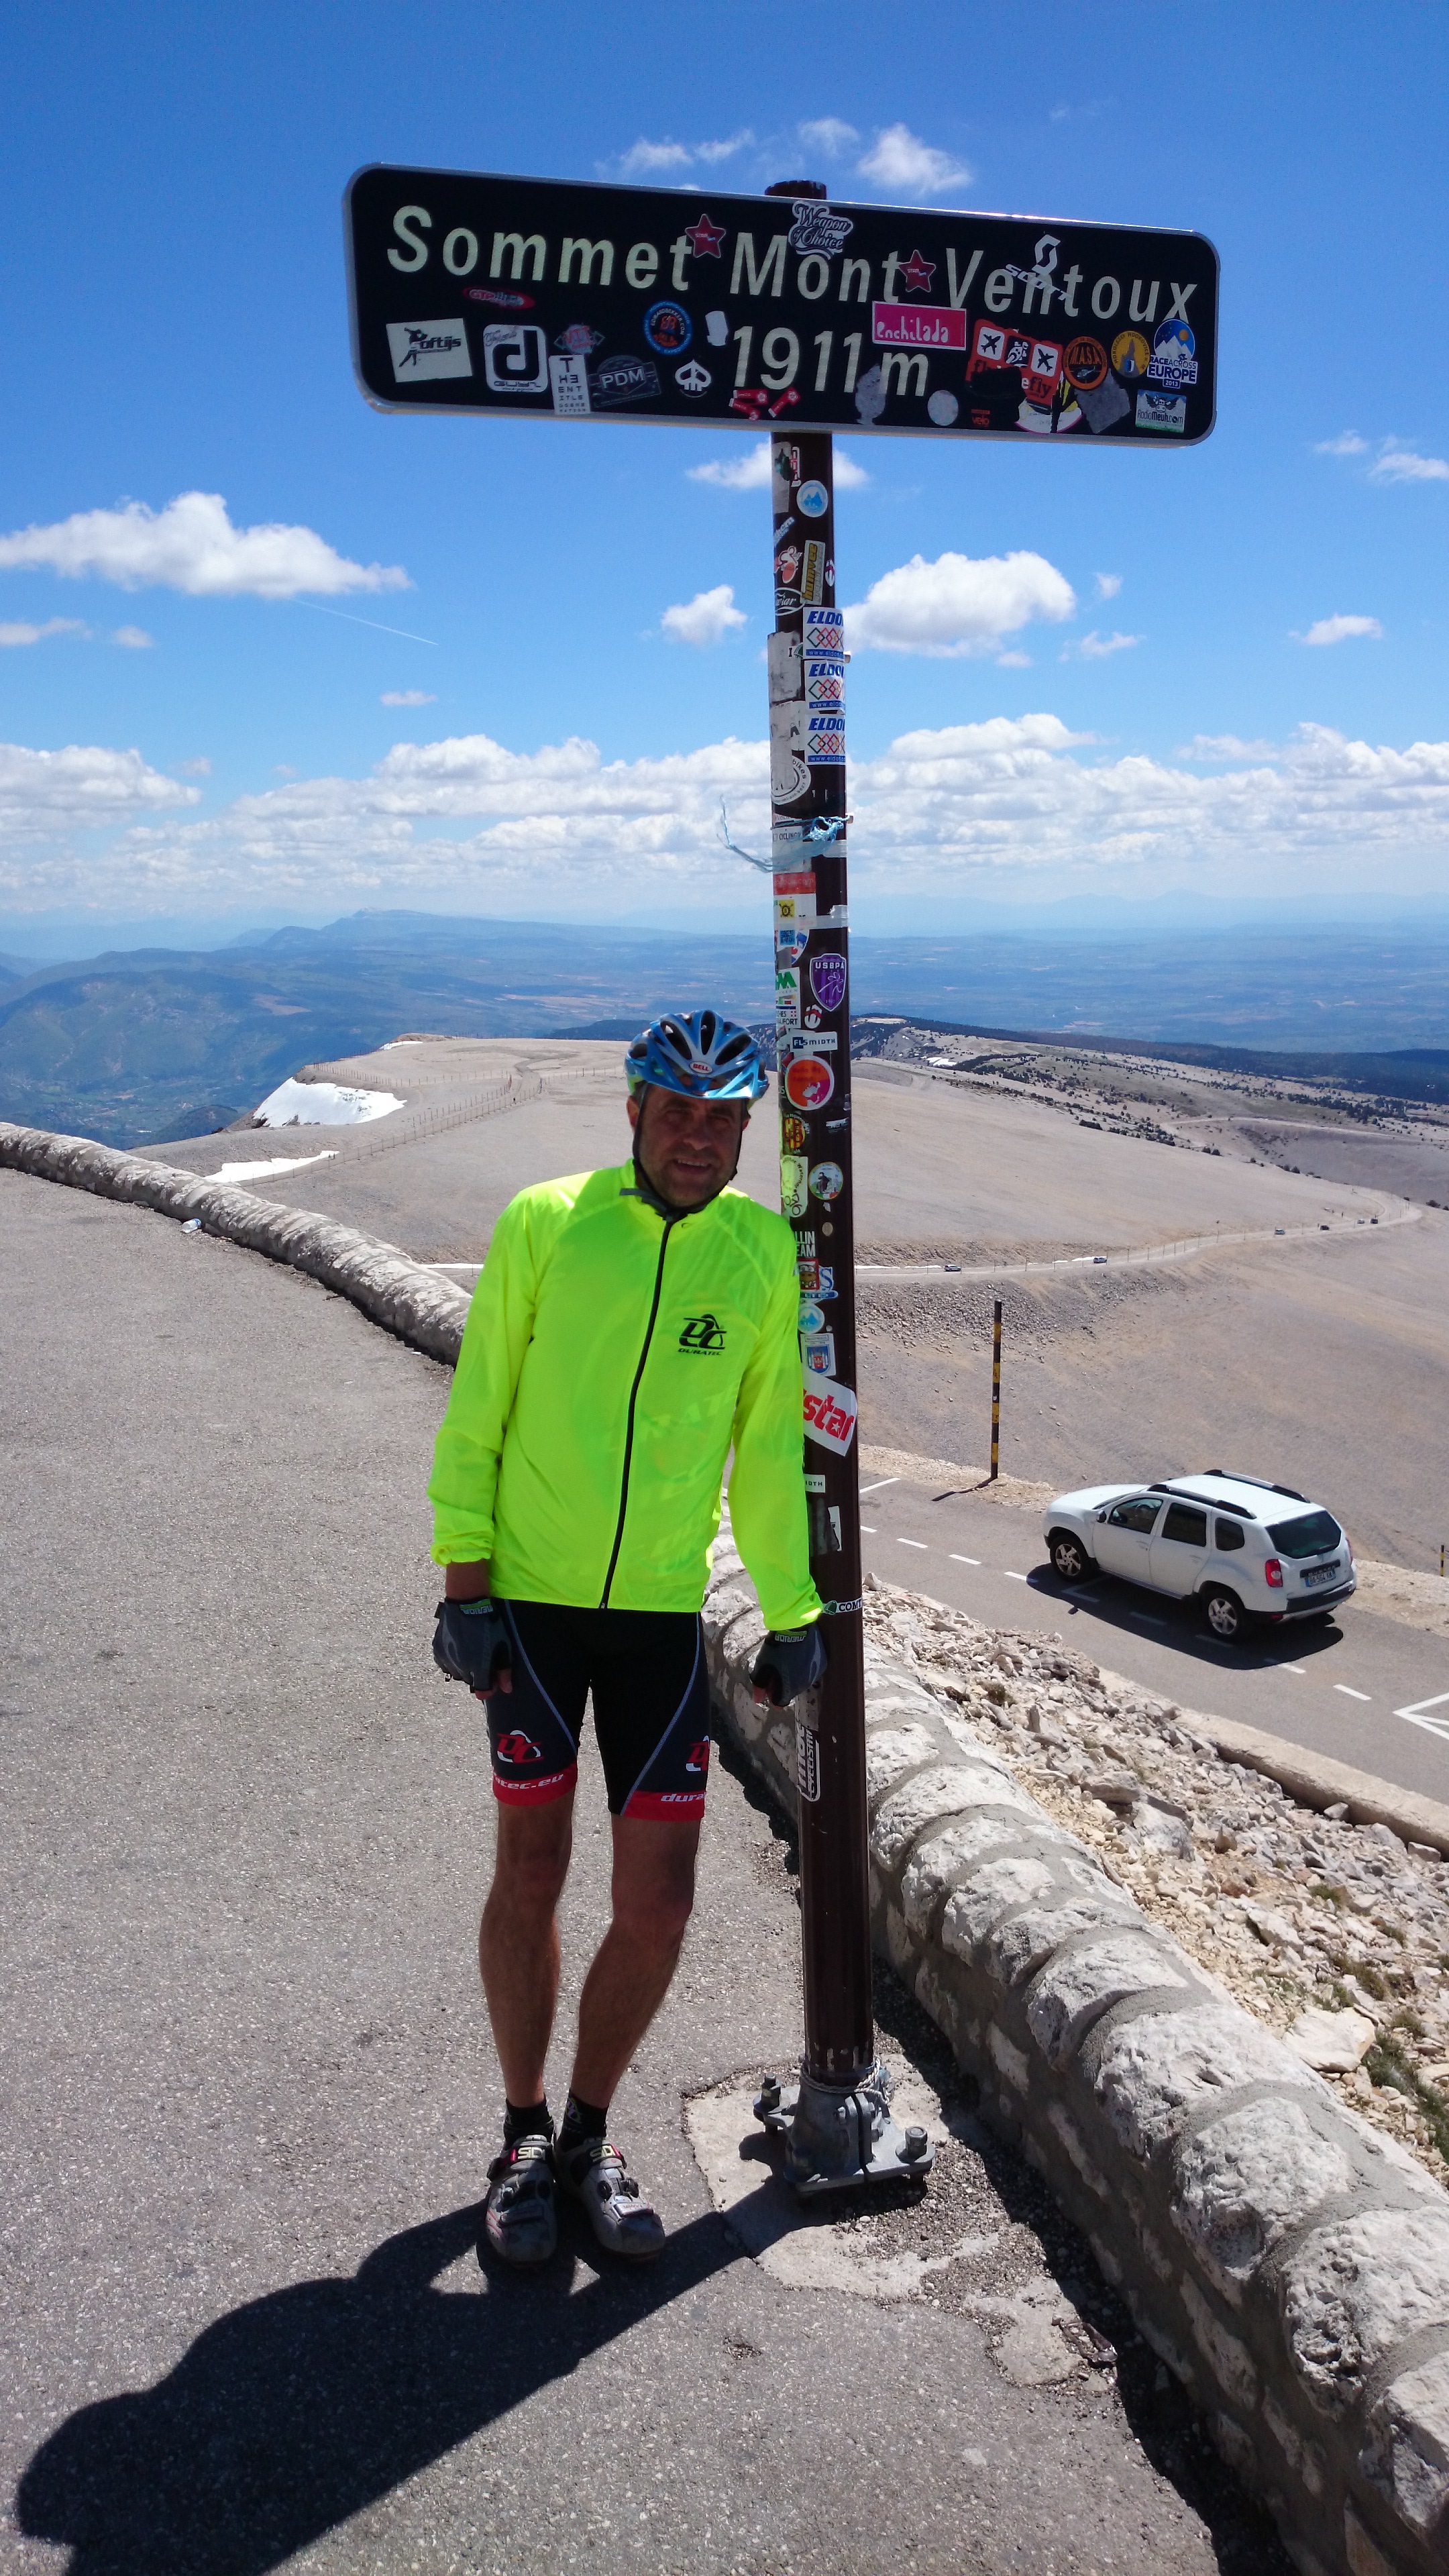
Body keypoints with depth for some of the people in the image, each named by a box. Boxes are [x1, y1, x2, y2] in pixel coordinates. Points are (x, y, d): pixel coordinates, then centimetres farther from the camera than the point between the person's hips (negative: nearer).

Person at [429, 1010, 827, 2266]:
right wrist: (463, 1583, -5)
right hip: (530, 1599, -1)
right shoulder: (545, 1221, -5)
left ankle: (589, 2132, 29)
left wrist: (792, 1616, 12)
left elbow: (770, 1447, 10)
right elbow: (478, 1411, 0)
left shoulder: (764, 1251, 2)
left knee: (658, 1907, 4)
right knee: (531, 1877, 8)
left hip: (665, 1612, 2)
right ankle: (525, 2132, 32)